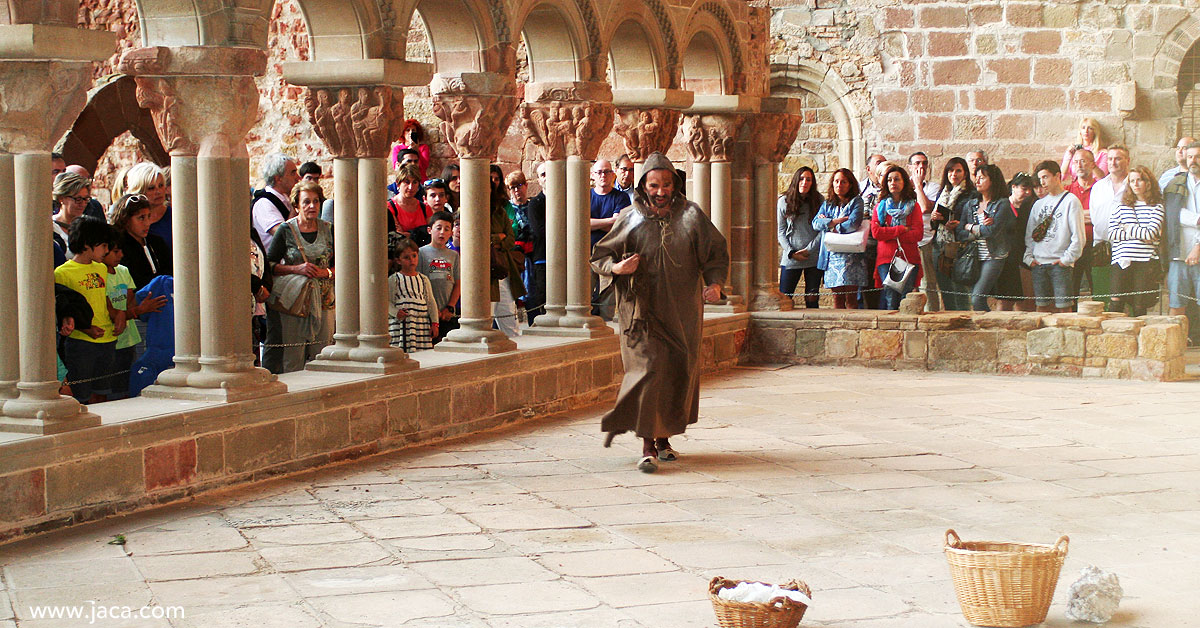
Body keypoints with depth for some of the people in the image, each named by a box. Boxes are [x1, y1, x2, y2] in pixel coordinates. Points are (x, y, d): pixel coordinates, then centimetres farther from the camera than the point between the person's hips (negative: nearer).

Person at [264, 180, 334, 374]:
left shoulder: (328, 230, 8)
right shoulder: (286, 231, -1)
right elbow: (270, 265, -2)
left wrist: (326, 272, -7)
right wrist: (296, 269, -14)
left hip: (324, 299, 3)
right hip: (293, 299, -3)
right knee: (292, 359, -5)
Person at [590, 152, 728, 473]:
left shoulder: (691, 215, 3)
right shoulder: (630, 220, 1)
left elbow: (716, 253, 5)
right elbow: (598, 256, 6)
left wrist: (715, 283, -12)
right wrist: (616, 268, -16)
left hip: (682, 311, 2)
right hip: (643, 310, -2)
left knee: (680, 371, 8)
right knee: (648, 370, -12)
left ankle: (664, 437, 25)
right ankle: (648, 446, -12)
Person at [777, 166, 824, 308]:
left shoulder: (819, 201, 3)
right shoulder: (784, 201, 4)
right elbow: (781, 231, 5)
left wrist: (809, 250, -9)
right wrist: (791, 252, -7)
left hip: (814, 257, 0)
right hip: (791, 259, 0)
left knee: (812, 299, 1)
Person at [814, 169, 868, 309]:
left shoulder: (856, 202, 4)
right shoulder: (827, 204, 18)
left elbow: (852, 224, -11)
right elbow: (815, 223, 3)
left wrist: (828, 224, 1)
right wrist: (836, 221, -10)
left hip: (850, 254, -4)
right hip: (831, 254, 4)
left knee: (851, 299, -7)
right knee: (837, 298, 2)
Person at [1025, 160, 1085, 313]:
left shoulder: (1071, 201, -2)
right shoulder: (1039, 204, 16)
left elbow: (1078, 236, -7)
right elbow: (1029, 234, 18)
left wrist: (1067, 259, -11)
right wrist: (1029, 257, 7)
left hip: (1060, 264, -5)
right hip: (1038, 264, 5)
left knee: (1063, 307, -8)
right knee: (1042, 306, 6)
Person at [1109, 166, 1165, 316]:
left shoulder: (1156, 208, 5)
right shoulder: (1122, 207, 13)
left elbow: (1151, 233, -8)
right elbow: (1112, 233, 2)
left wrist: (1128, 228, 2)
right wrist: (1139, 233, -6)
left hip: (1145, 263, -2)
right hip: (1122, 261, 2)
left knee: (1139, 307, -3)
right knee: (1116, 303, -6)